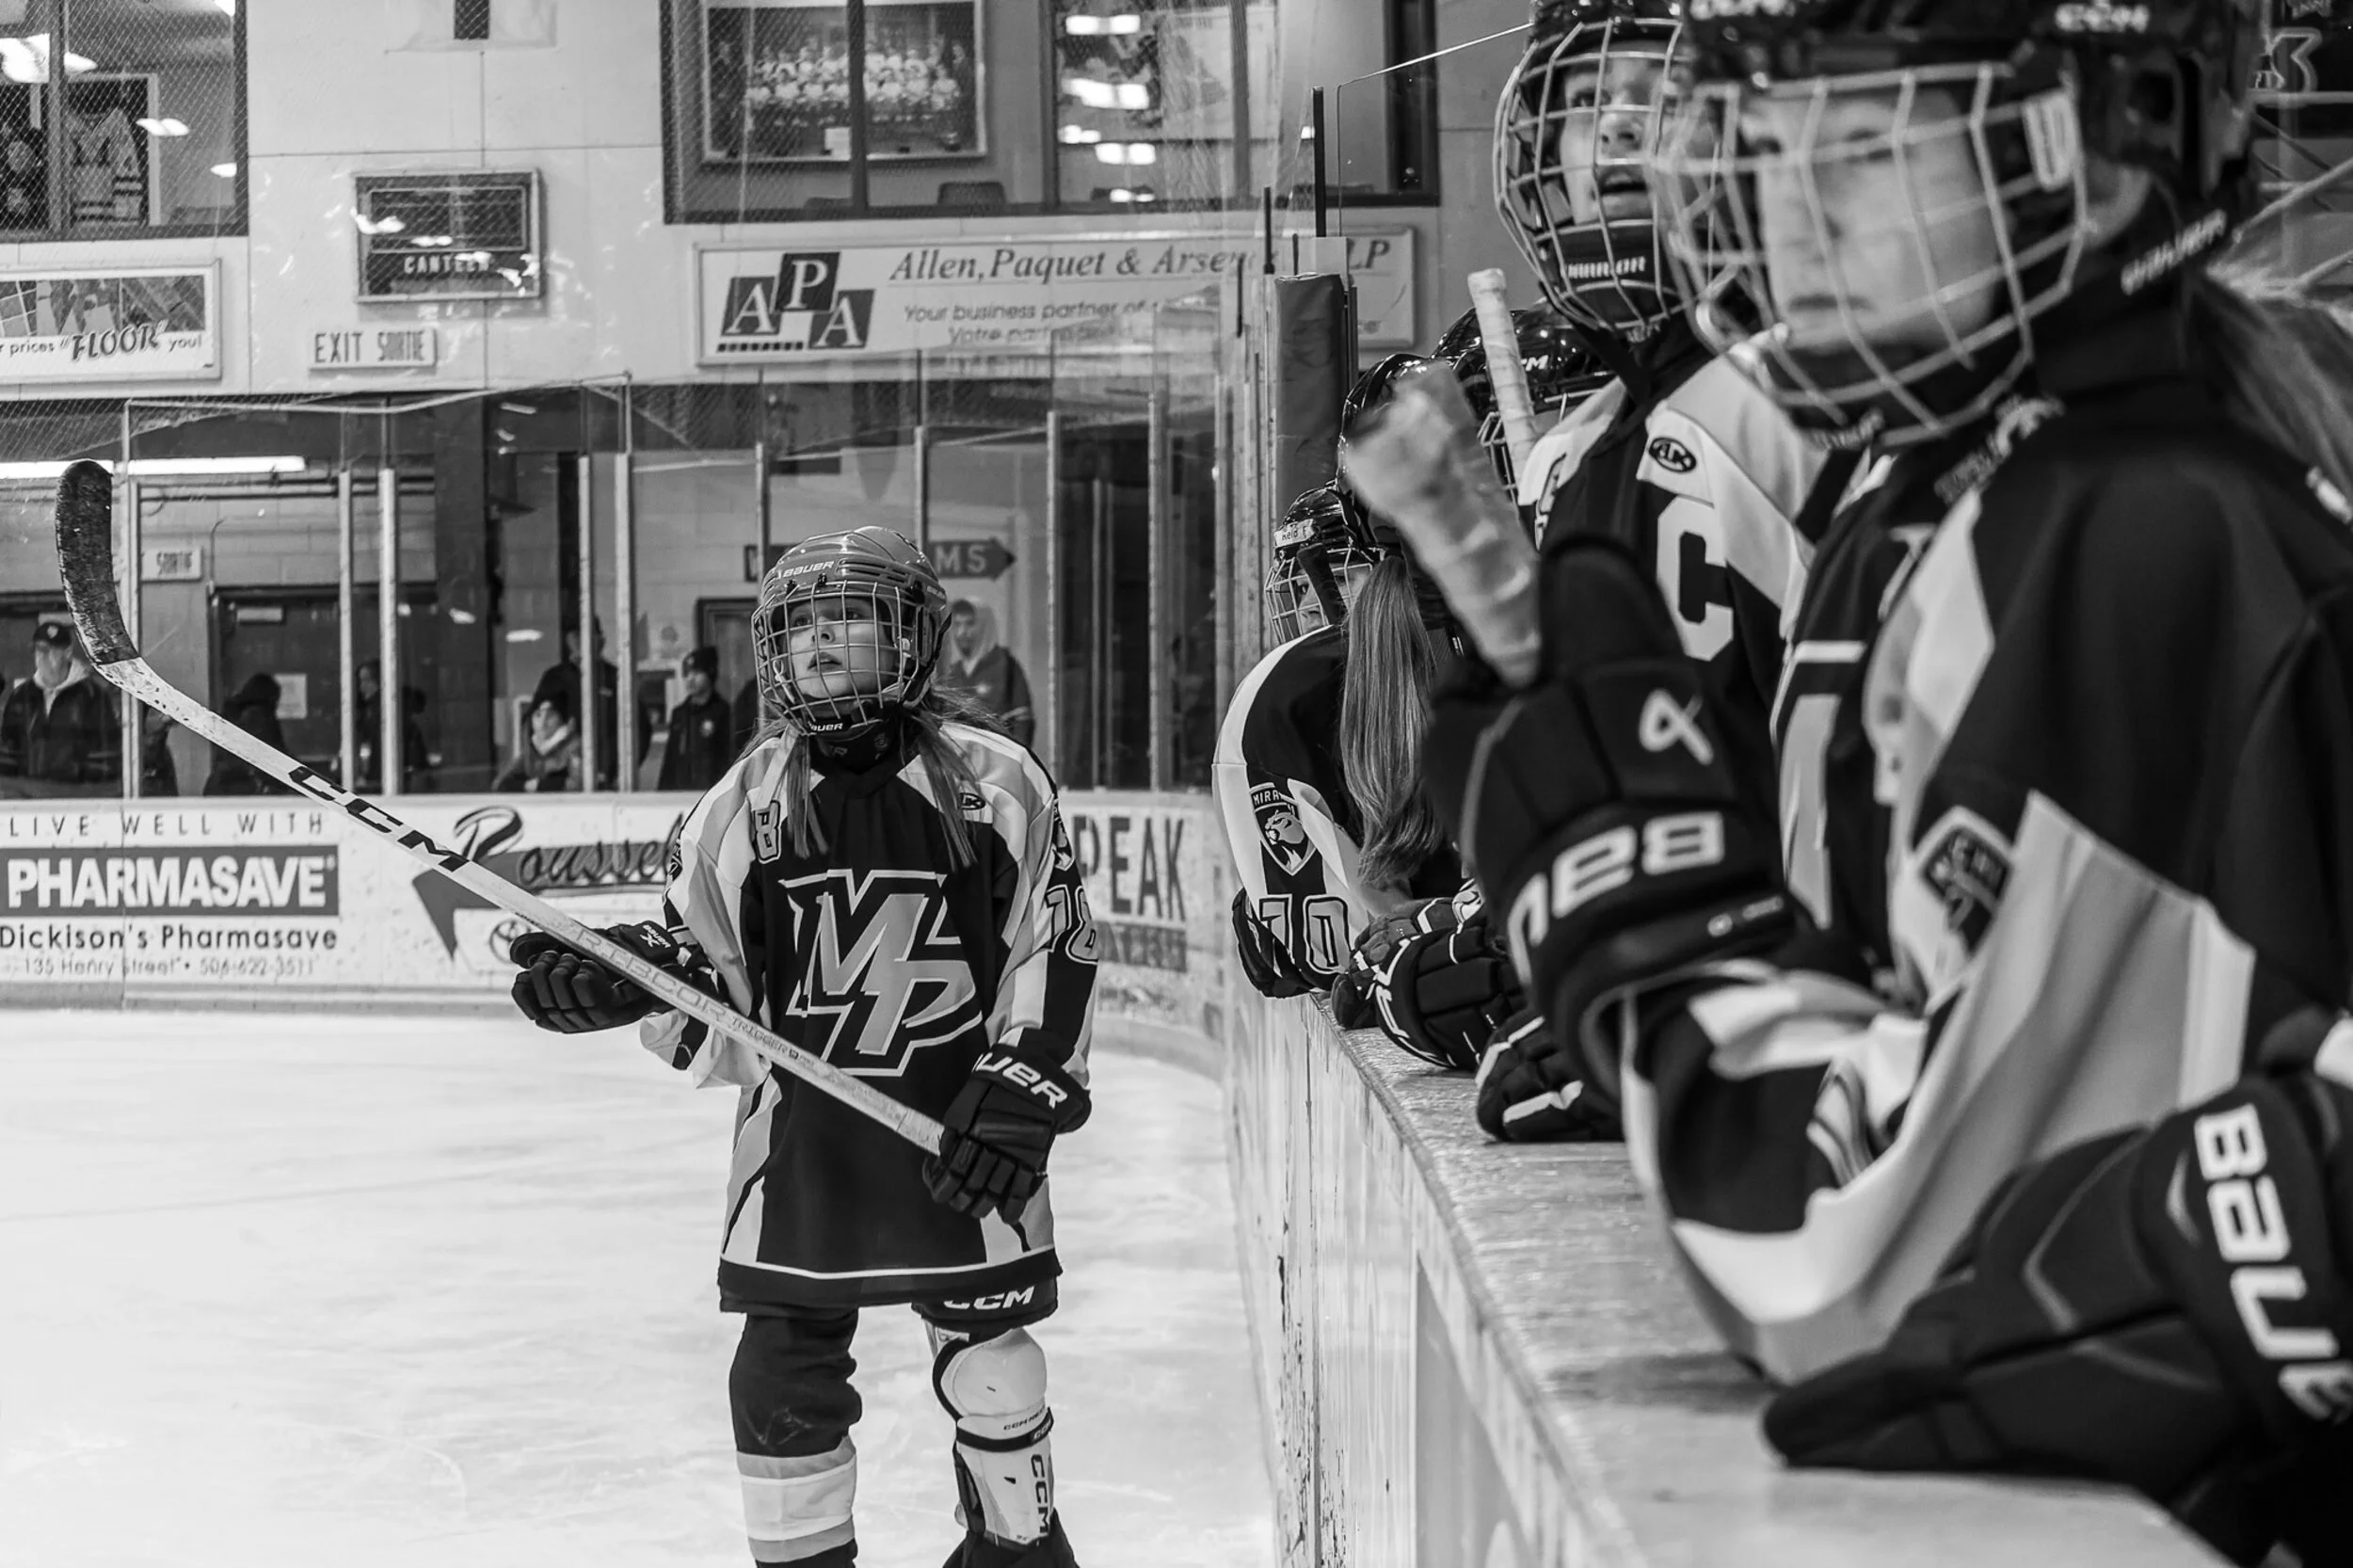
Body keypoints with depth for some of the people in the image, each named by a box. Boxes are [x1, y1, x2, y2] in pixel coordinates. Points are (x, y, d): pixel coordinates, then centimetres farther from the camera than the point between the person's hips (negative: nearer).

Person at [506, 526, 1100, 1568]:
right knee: (784, 1371, 2)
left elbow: (1056, 953, -4)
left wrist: (1025, 1092, -11)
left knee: (989, 1358, 8)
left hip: (961, 1131, -2)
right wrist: (619, 975, -12)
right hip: (799, 1136, 2)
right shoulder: (744, 804, 3)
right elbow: (701, 965, 8)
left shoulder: (998, 785, -5)